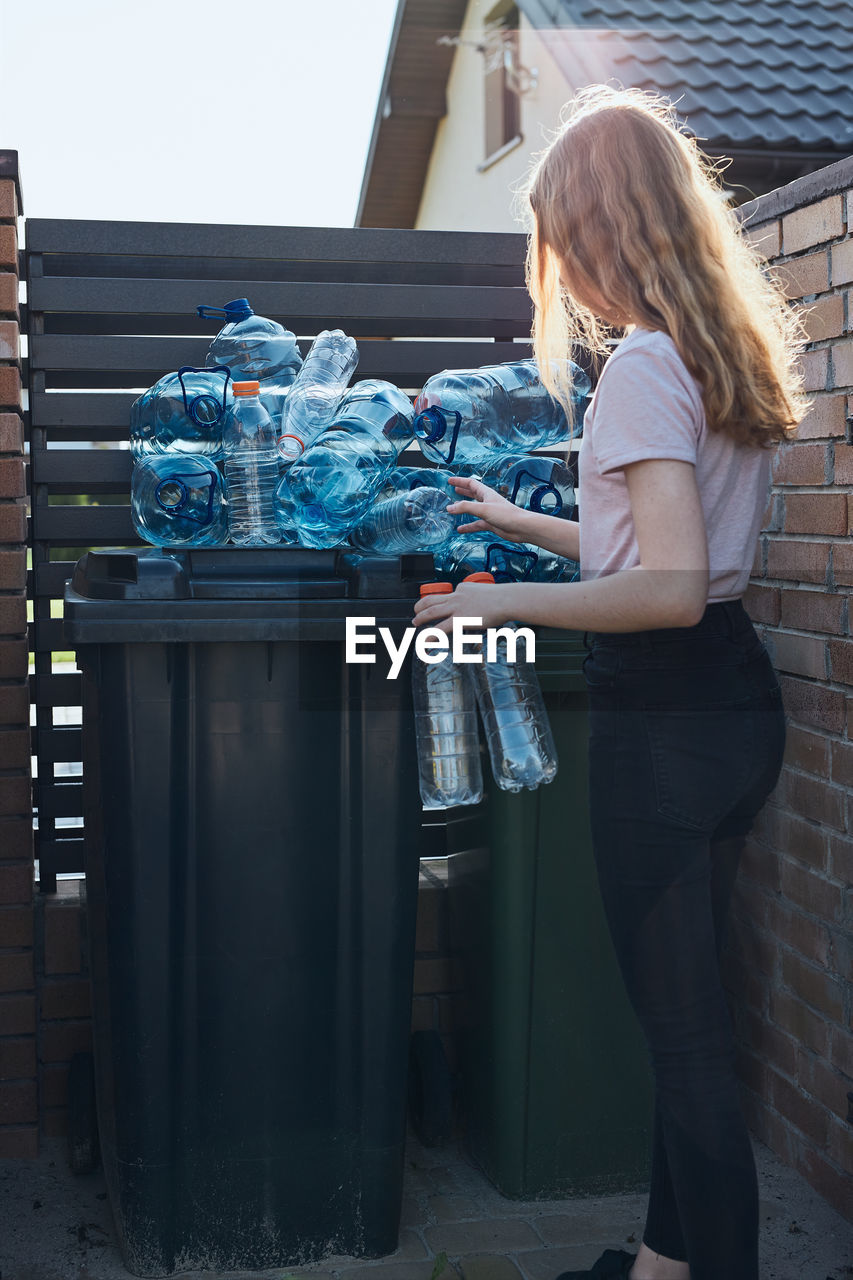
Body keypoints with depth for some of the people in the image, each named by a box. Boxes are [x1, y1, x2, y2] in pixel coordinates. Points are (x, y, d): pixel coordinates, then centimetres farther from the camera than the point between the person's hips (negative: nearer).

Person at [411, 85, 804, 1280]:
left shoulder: (643, 366, -15)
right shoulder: (724, 352, 14)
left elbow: (671, 589, -24)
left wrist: (500, 599, -16)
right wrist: (521, 523, 30)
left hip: (667, 720, -10)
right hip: (734, 699, 10)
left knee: (684, 1028, 0)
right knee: (689, 1008, 18)